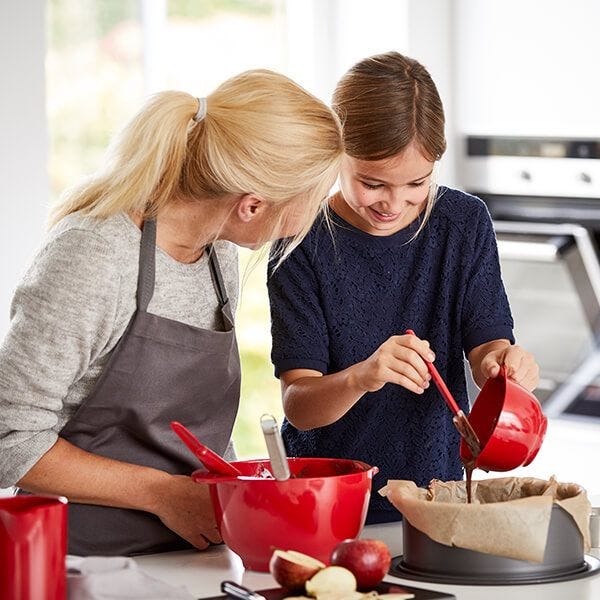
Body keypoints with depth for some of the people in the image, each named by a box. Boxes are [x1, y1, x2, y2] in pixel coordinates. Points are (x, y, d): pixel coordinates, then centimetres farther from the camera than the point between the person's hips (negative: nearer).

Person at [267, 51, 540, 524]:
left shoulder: (465, 223, 2)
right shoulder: (304, 244, -8)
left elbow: (485, 345, 0)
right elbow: (299, 405, -12)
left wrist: (503, 360, -24)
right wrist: (361, 378, -33)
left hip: (435, 489, 6)